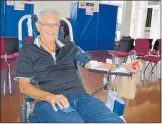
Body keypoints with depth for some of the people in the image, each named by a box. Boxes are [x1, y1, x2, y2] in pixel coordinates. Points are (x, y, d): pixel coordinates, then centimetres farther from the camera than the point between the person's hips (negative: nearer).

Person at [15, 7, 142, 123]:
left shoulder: (69, 46, 21)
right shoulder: (28, 51, 11)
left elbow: (92, 64, 15)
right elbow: (24, 85, 4)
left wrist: (122, 67, 2)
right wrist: (50, 97, -14)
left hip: (80, 96, 4)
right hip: (48, 102, -3)